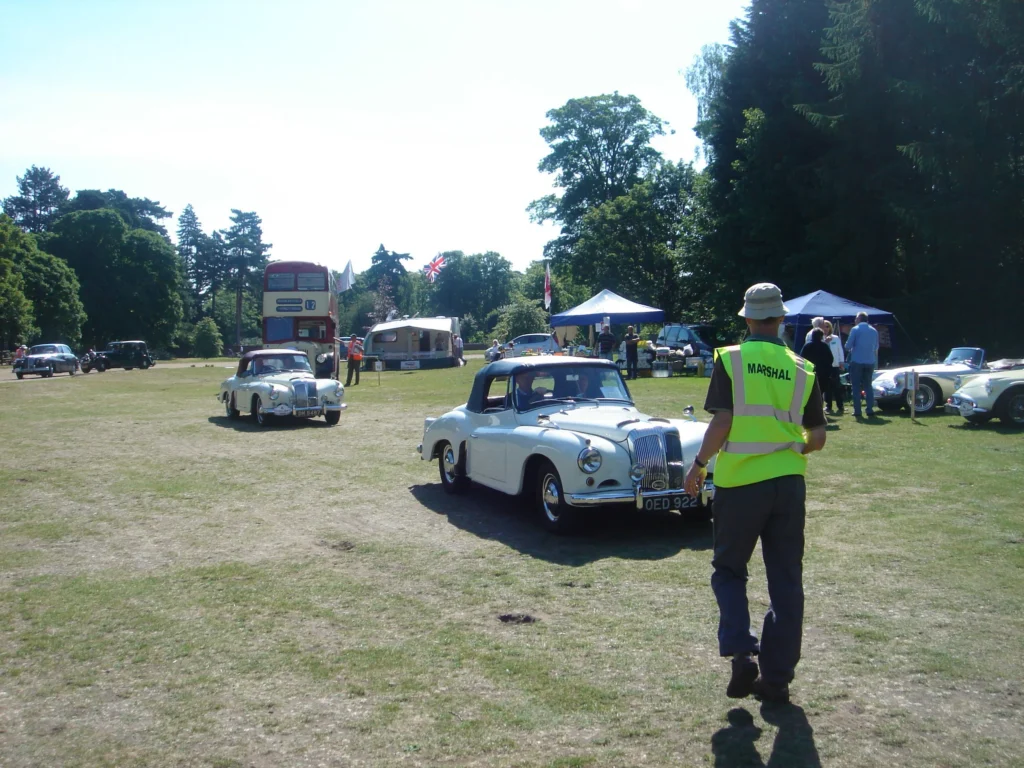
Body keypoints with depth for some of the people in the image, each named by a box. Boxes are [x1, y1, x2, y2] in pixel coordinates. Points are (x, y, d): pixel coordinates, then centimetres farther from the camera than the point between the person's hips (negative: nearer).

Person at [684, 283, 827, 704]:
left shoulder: (730, 360, -4)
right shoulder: (802, 369, 6)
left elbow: (722, 421, -12)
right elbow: (818, 437, 8)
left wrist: (699, 464, -1)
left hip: (740, 481, -3)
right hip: (789, 483, 3)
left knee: (728, 570, 14)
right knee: (785, 580, 10)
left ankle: (742, 653, -3)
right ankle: (777, 676, 16)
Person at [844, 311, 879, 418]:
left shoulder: (855, 329, -7)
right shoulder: (874, 331, 9)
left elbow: (848, 346, -7)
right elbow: (876, 348, 17)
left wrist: (850, 349, 14)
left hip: (857, 361, -4)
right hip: (870, 362, 4)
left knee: (856, 386, 2)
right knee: (868, 386, 12)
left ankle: (857, 411, -2)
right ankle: (870, 410, 6)